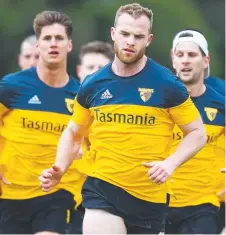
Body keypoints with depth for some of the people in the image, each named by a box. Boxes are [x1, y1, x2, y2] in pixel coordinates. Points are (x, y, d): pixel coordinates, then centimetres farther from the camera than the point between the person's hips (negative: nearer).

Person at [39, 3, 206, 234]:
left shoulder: (167, 84, -6)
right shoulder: (93, 85, 2)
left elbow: (198, 133, 1)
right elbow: (73, 133, 17)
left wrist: (170, 163, -16)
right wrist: (59, 169, -1)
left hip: (149, 197, 0)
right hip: (102, 190, 0)